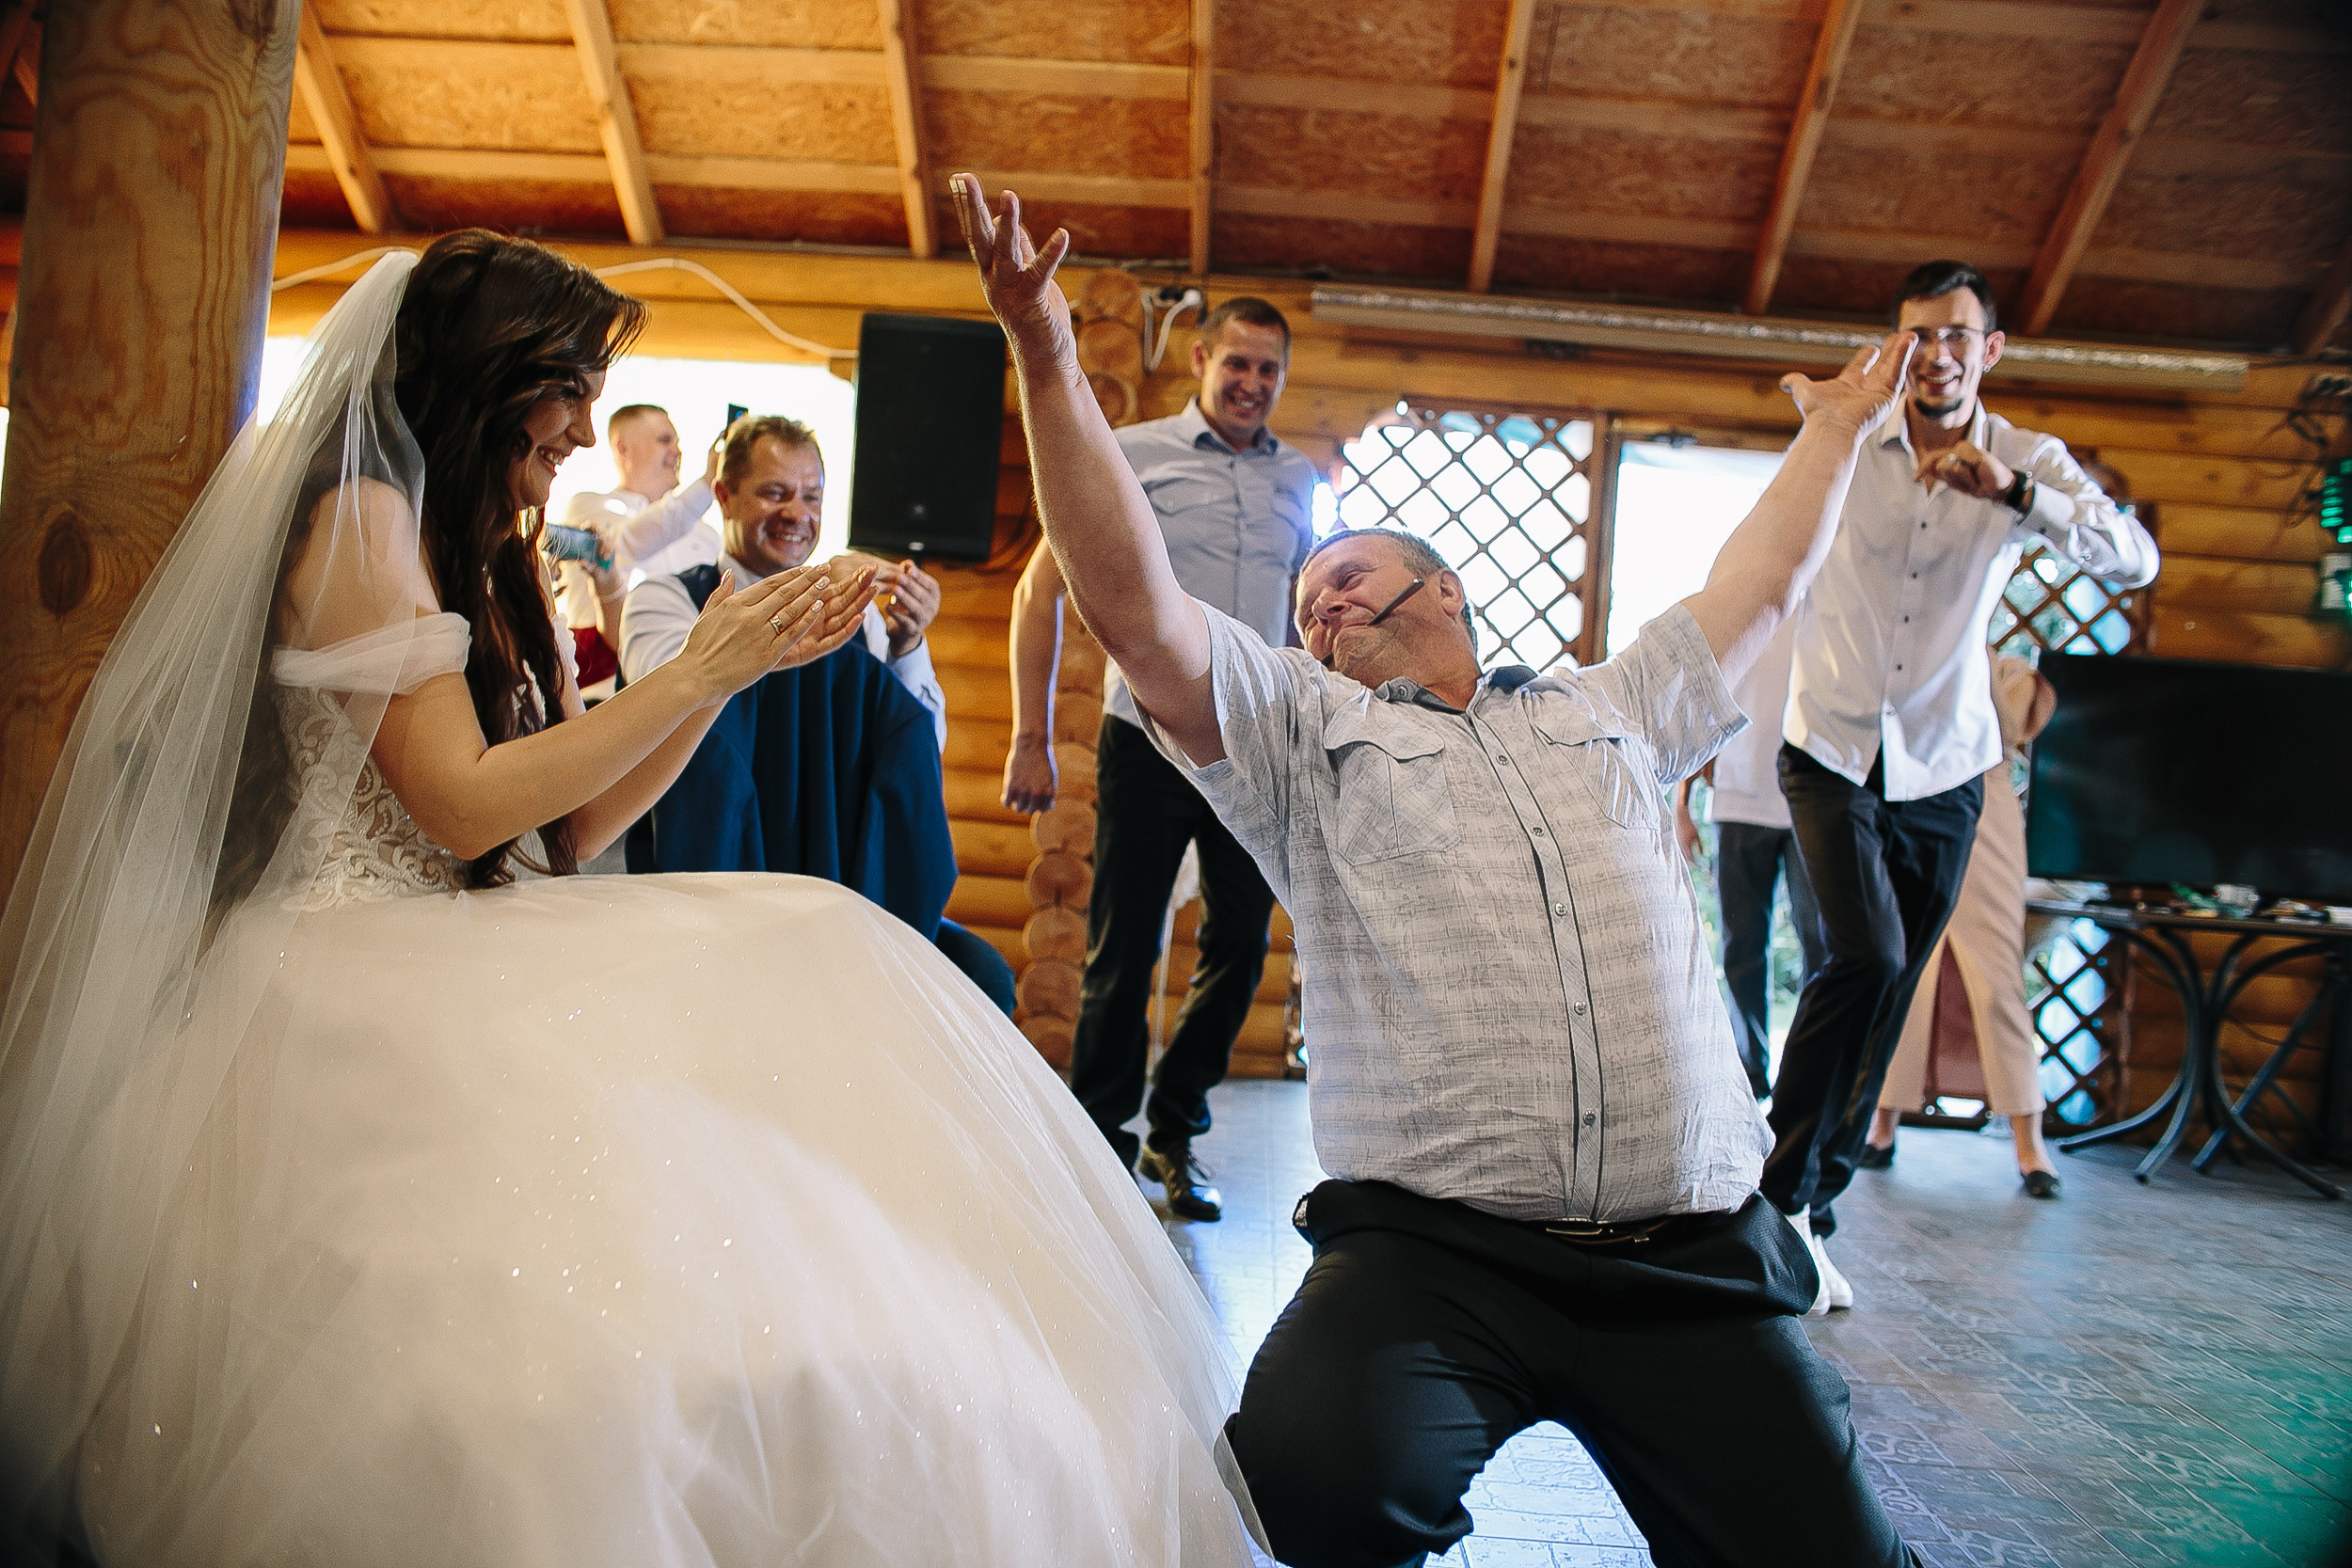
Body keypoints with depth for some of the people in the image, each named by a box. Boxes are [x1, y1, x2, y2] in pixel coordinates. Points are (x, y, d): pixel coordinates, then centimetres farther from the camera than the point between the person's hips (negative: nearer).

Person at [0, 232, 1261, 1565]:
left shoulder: (495, 553, 20)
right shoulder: (361, 515, -6)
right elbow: (464, 805, -14)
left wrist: (743, 663, 7)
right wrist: (701, 671, -11)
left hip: (482, 948, 7)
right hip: (362, 972, -7)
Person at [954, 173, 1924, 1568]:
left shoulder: (1611, 716, 24)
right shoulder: (1303, 733, 14)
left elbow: (1759, 590, 33)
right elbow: (1137, 609, 3)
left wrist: (1839, 428, 40)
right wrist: (1051, 366, -4)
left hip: (1696, 1260, 3)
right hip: (1428, 1249, -2)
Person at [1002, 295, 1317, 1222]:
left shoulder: (1298, 479, 13)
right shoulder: (1132, 454, 1)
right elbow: (1042, 588, 1)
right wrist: (1032, 739, -5)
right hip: (1149, 739, -4)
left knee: (1240, 948, 9)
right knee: (1121, 953, 2)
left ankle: (1173, 1133, 27)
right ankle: (1100, 1141, 20)